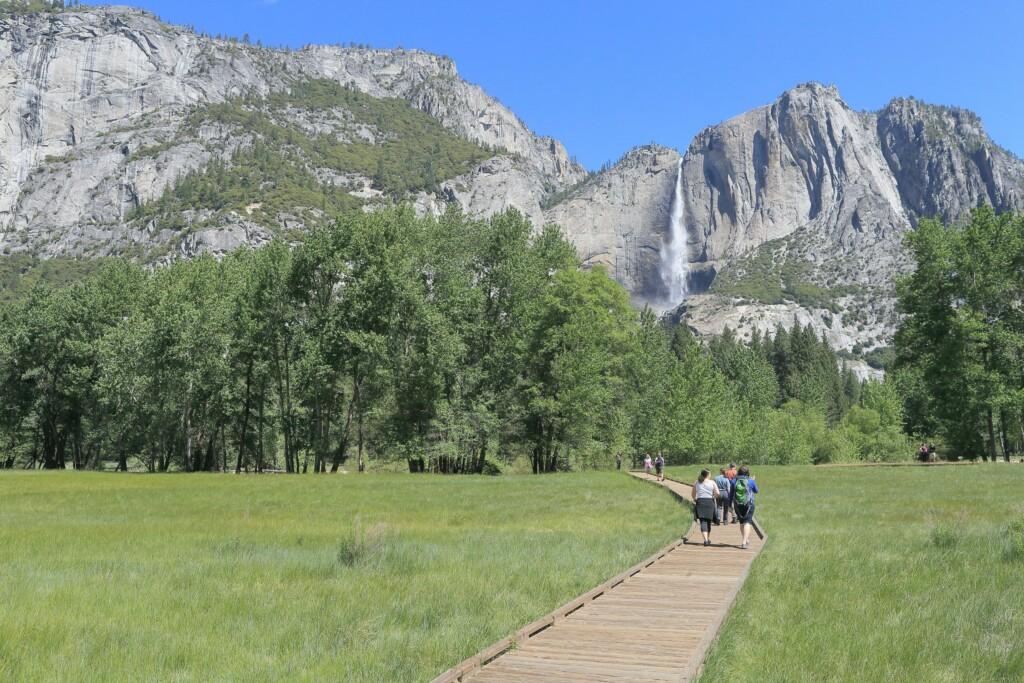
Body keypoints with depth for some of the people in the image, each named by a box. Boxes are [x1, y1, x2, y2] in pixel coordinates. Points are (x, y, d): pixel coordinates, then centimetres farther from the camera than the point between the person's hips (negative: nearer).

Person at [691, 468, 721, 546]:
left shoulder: (697, 483, 7)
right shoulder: (712, 482, 2)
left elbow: (693, 495, 11)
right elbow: (718, 494, -4)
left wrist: (695, 500, 29)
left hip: (700, 502, 0)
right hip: (710, 502, 0)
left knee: (703, 522, -5)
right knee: (708, 521, 15)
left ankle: (706, 540, -21)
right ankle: (708, 539, 26)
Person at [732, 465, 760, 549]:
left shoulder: (734, 481, 0)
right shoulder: (750, 481, -6)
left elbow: (731, 494, 4)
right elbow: (756, 491, 11)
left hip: (737, 505, 3)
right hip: (749, 504, -3)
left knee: (742, 522, 18)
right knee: (747, 522, -6)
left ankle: (747, 540, 33)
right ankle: (744, 542, -20)